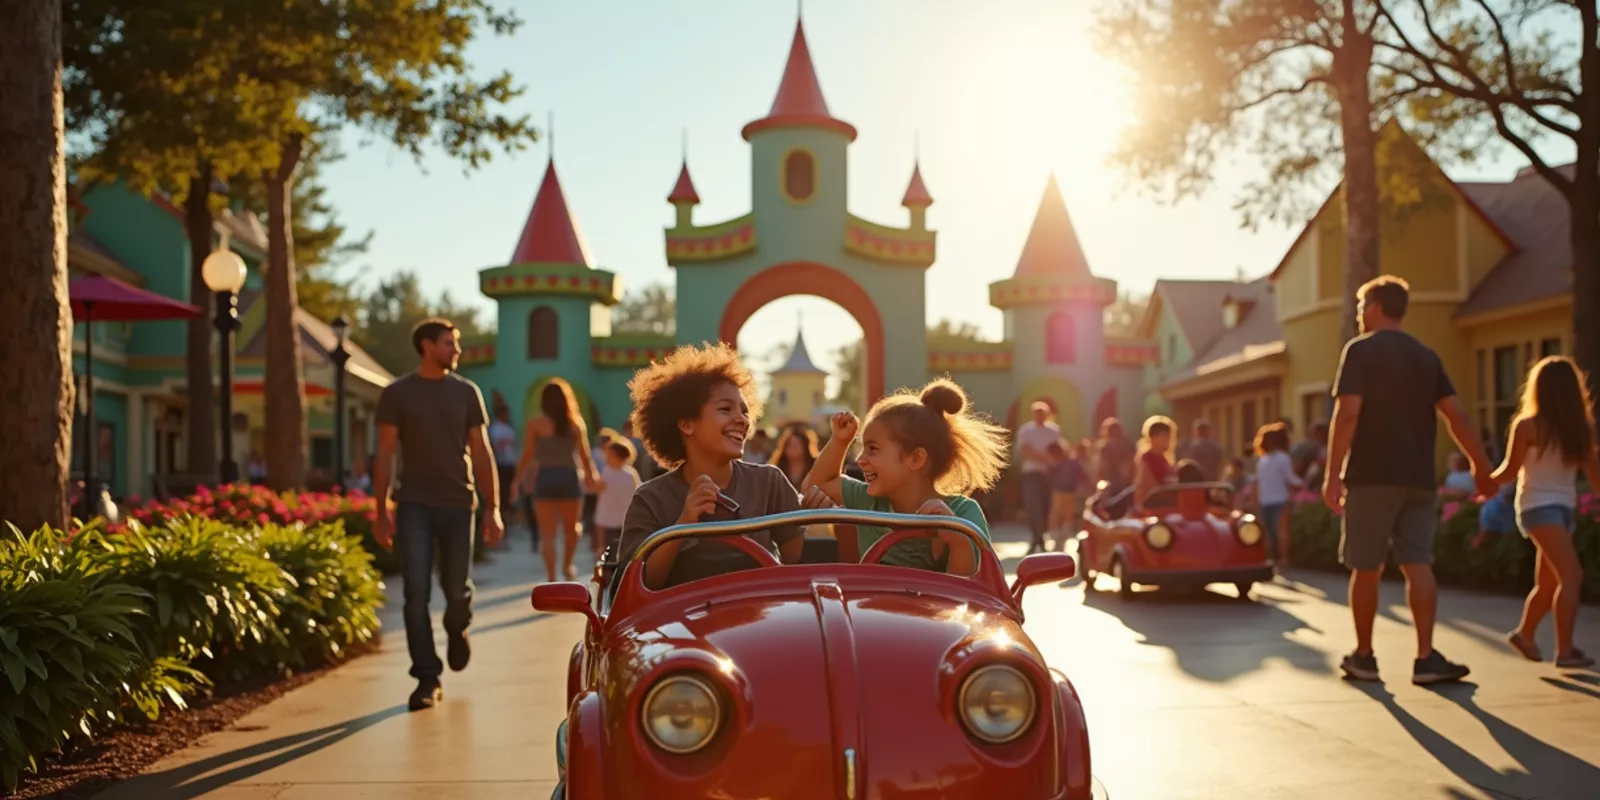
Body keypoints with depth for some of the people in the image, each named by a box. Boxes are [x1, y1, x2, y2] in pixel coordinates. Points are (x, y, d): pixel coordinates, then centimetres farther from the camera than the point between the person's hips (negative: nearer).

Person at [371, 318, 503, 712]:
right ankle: (428, 679, 0)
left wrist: (492, 508, 0)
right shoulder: (397, 394, 2)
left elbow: (481, 453, 6)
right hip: (414, 504, -1)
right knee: (417, 592, -6)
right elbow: (385, 454, 3)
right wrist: (381, 511, -2)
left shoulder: (466, 392, 6)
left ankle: (457, 629, 40)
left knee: (457, 588, 5)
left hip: (458, 503, 1)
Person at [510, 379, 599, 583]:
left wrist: (518, 480, 4)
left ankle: (551, 578, -1)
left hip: (545, 478, -1)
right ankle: (567, 565, 28)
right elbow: (584, 454, -1)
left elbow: (528, 455, -3)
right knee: (572, 528, 22)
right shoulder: (576, 423, 1)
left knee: (548, 533, 3)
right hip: (569, 478, 1)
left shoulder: (536, 424, -2)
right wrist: (591, 476, 10)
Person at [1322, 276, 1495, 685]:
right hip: (1418, 478, 4)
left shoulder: (1360, 350, -4)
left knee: (1366, 568, 5)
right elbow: (1456, 414, 6)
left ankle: (1363, 656, 13)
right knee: (1418, 565, 2)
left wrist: (1332, 473, -14)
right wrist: (1481, 466, 12)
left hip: (1372, 477, -4)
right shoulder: (1426, 356, 12)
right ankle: (1426, 658, -7)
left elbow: (1348, 413, -13)